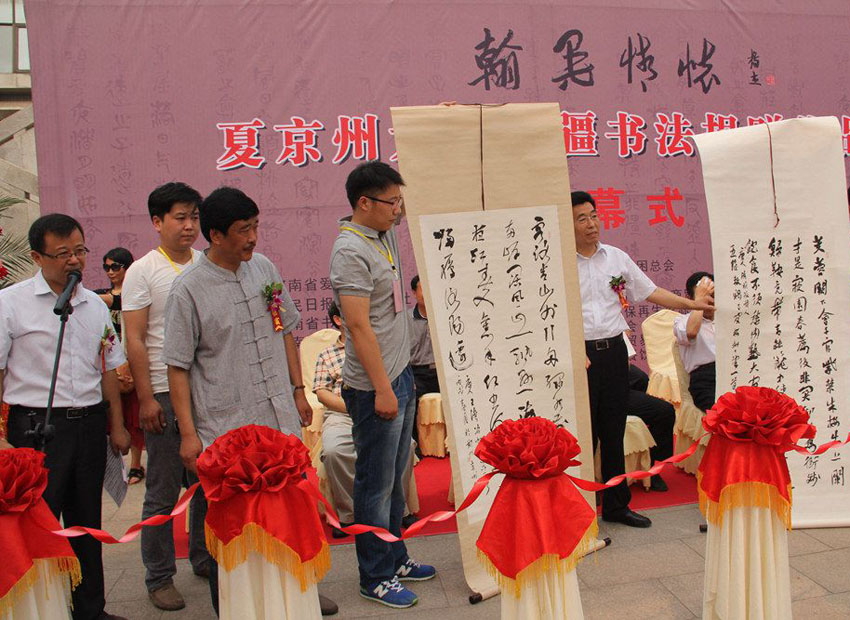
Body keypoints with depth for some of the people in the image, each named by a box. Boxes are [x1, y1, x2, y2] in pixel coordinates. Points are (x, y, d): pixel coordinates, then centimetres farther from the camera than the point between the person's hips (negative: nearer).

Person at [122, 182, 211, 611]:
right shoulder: (142, 272, -3)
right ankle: (159, 577, 19)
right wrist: (146, 398, -11)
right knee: (164, 491, 4)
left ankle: (205, 559, 31)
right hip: (166, 394, -4)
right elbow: (135, 340, -6)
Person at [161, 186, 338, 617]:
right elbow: (178, 367, -8)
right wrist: (188, 433, -10)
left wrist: (298, 391, 14)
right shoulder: (188, 290, -10)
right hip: (226, 429, -5)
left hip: (281, 419, 5)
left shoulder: (264, 268, 5)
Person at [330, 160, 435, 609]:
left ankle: (394, 558, 34)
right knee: (376, 484, 4)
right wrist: (382, 389, -21)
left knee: (395, 476, 19)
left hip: (399, 375, 9)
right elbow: (359, 327, -22)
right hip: (374, 386, -9)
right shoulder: (350, 251, -18)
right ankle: (375, 577, 19)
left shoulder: (383, 235, 8)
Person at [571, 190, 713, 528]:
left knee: (614, 433, 12)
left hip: (614, 351, 5)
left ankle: (616, 504, 26)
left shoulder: (617, 257, 10)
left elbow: (651, 292, 14)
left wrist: (692, 304, 9)